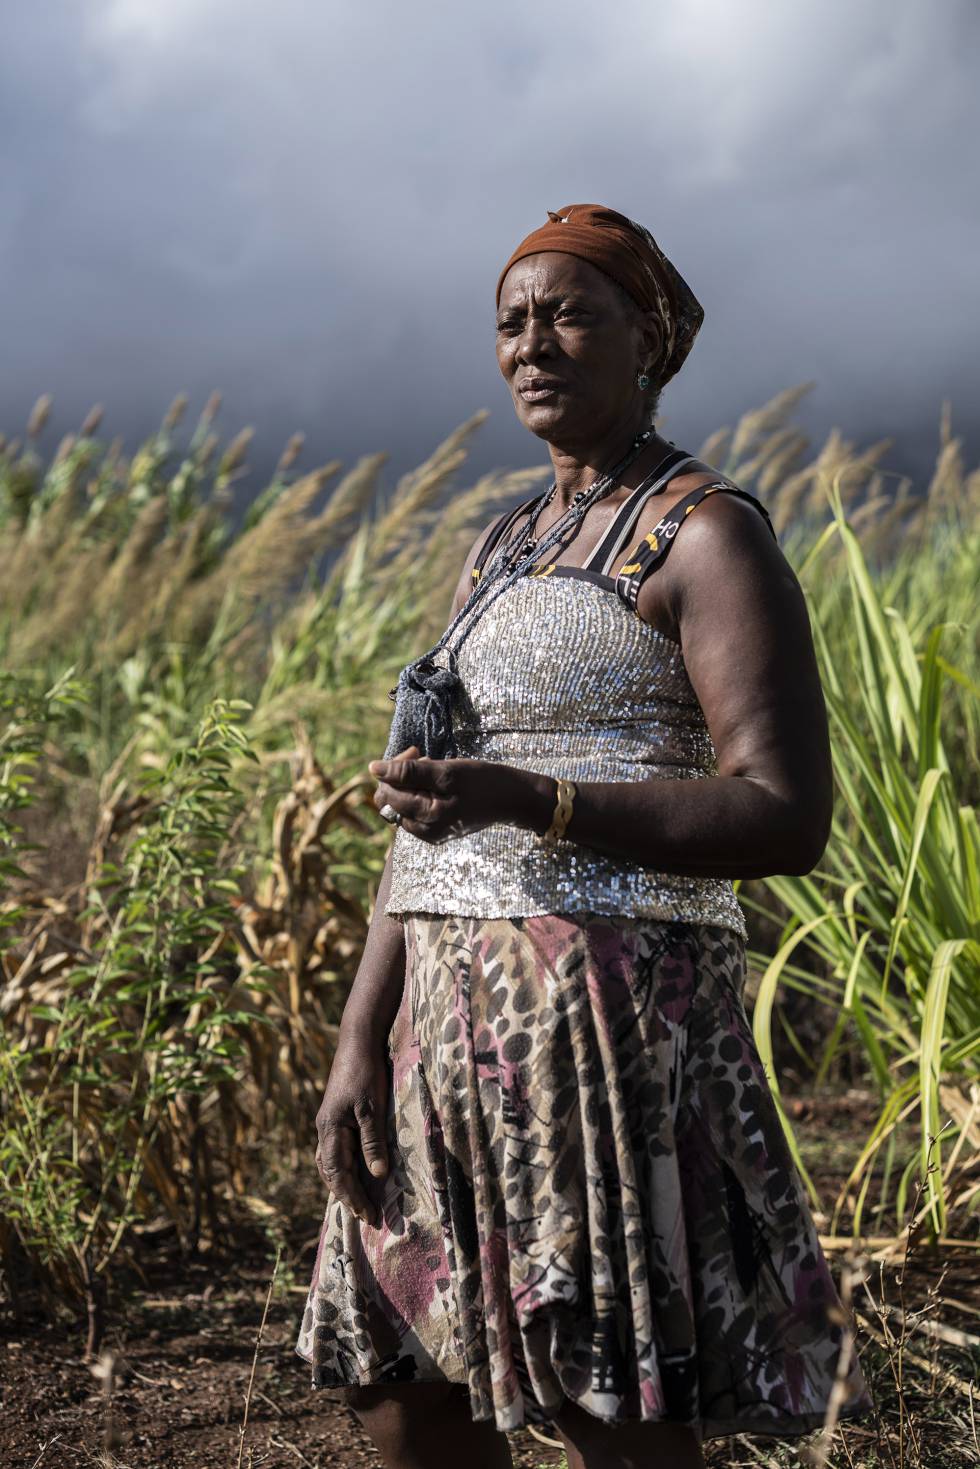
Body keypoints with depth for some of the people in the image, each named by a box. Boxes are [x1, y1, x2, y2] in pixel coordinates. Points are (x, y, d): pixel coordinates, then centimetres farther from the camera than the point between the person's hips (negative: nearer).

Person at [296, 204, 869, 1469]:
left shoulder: (708, 534, -6)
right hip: (458, 1016, 9)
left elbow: (790, 821, -15)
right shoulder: (504, 549, 19)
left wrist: (529, 801, -24)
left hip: (613, 1012, -8)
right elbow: (434, 823, 16)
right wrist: (360, 1043, 7)